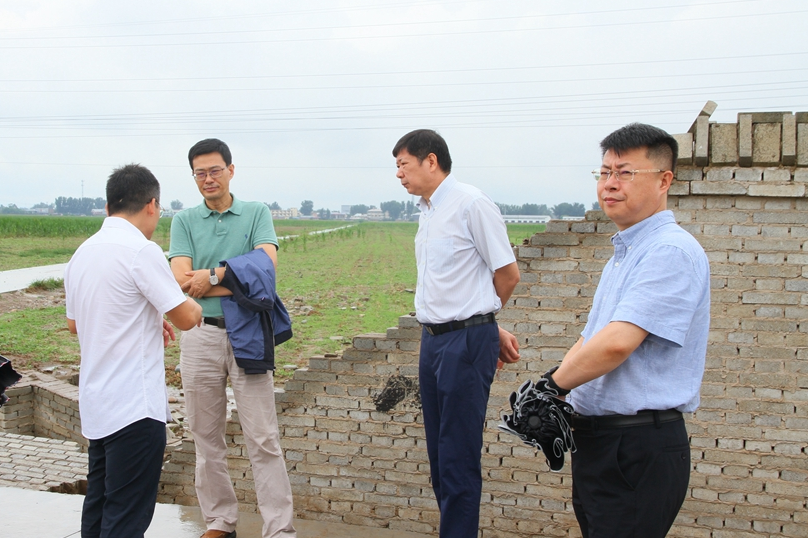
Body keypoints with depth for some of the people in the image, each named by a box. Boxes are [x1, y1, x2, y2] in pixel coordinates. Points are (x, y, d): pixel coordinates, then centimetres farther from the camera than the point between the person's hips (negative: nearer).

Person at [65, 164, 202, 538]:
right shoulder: (142, 251, -16)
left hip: (96, 405, 8)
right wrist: (194, 307, 9)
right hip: (135, 408, -8)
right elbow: (186, 318, -14)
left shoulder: (83, 253, 9)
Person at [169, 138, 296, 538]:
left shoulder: (257, 213, 5)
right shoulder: (184, 221, 6)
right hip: (201, 335, 2)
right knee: (206, 437, 10)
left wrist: (212, 275, -12)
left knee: (263, 439, -2)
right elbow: (182, 281, -8)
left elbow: (266, 263, -12)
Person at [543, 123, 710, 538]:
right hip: (597, 439, 10)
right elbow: (589, 340, 19)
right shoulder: (624, 254, 17)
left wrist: (552, 384, -12)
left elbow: (616, 343, -26)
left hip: (640, 450, -9)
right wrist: (551, 396, 2)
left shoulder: (671, 251, -16)